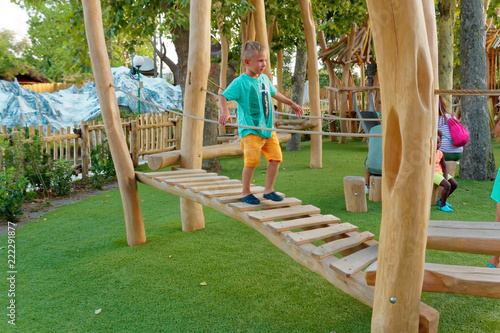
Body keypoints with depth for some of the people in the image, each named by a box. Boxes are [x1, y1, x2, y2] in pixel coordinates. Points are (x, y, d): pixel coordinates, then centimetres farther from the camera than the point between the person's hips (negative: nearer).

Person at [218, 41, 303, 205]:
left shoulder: (264, 79, 12)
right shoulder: (240, 82, -10)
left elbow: (274, 93, 29)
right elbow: (223, 96, -15)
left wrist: (291, 104, 37)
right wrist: (225, 112, -35)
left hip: (268, 128, 7)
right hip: (249, 130, -7)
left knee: (275, 157, 1)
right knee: (252, 160, -13)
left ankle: (268, 189, 17)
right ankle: (245, 192, 7)